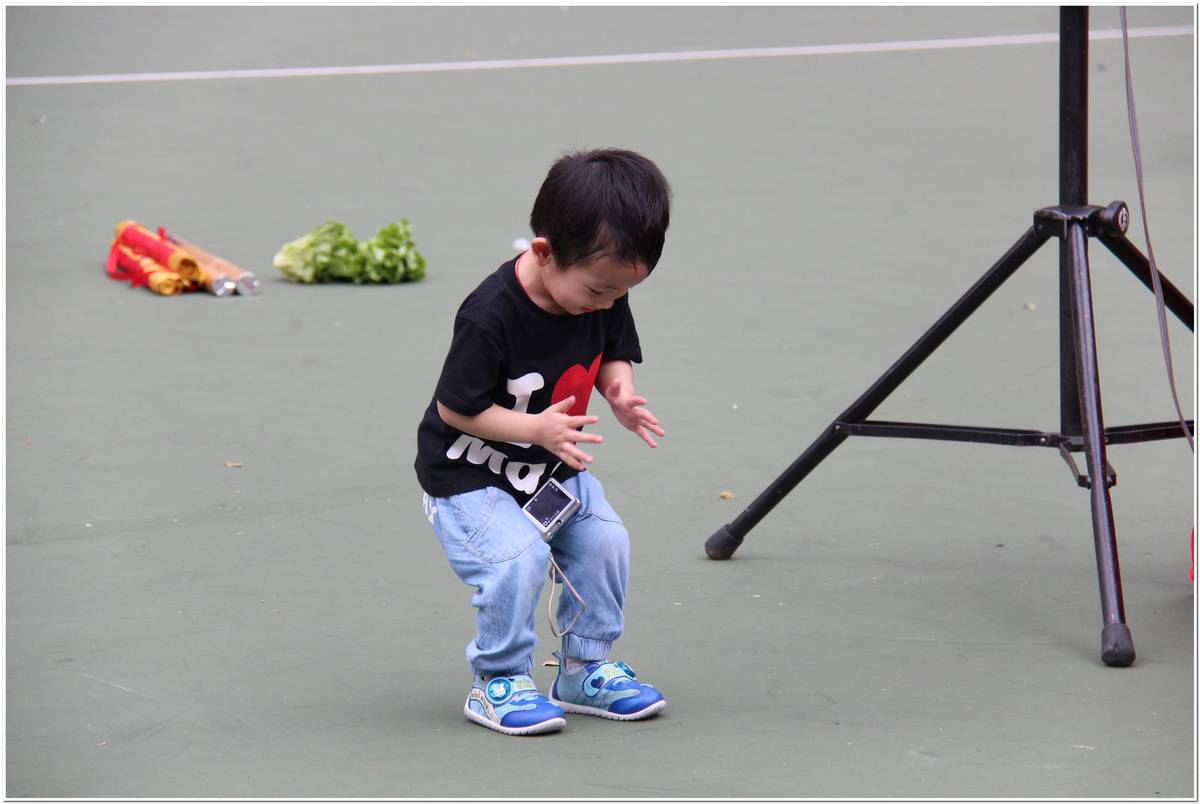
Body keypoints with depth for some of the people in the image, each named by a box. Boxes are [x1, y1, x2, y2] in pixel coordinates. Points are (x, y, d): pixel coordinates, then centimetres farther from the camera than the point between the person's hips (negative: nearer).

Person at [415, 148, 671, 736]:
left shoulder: (605, 297, -11)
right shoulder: (490, 314, -30)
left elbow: (613, 352, 8)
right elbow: (455, 407, -22)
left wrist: (620, 391, -15)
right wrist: (535, 427, -30)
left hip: (553, 467, 7)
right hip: (469, 472, -7)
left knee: (604, 539, -8)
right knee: (517, 556, -25)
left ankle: (584, 670, 10)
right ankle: (496, 685, -6)